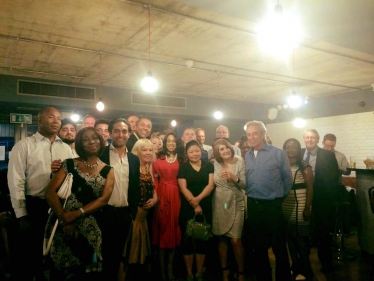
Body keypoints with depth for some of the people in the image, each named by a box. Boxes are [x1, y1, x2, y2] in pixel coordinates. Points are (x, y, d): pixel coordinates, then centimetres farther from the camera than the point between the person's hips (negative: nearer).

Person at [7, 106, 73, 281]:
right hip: (33, 207, -4)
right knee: (28, 256, 10)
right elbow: (16, 182, -7)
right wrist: (22, 215, -11)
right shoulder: (23, 146, -3)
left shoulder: (66, 149, 8)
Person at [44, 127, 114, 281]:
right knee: (60, 267, 9)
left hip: (89, 227, 0)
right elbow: (50, 192, -5)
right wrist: (64, 218, -15)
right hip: (63, 224, 0)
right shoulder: (69, 164, 2)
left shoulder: (108, 171, 4)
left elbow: (103, 199, -6)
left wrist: (77, 214, -17)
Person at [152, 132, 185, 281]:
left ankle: (170, 265, 18)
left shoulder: (181, 160, 7)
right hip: (162, 195, 0)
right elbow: (155, 179, 1)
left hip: (176, 196, 1)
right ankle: (162, 266, 15)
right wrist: (156, 195, -11)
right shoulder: (158, 160, 6)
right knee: (162, 226, 4)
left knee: (174, 227, 5)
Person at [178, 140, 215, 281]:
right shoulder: (183, 167, 3)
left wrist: (198, 199, -16)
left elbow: (211, 184, -3)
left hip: (206, 208, 1)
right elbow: (183, 188, -5)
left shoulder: (209, 166, 6)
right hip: (187, 209, -1)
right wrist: (194, 204, -13)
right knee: (187, 240, 3)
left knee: (202, 239, 7)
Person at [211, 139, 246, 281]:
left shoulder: (240, 162, -6)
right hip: (219, 204, 2)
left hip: (235, 204, -2)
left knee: (236, 240, -5)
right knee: (221, 238, 12)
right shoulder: (215, 164, 0)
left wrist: (235, 178, -22)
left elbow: (245, 185, -8)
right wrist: (221, 178, -6)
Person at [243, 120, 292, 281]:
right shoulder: (246, 156, 6)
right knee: (258, 247, 16)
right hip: (253, 206, 4)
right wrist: (251, 197, 9)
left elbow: (287, 179, -1)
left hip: (273, 206, -4)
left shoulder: (278, 153, -7)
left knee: (279, 247, 6)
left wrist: (279, 198, 5)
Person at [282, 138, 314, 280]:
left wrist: (307, 208, -10)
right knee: (290, 238, 11)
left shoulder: (305, 167, -2)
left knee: (301, 239, 2)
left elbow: (310, 188, -4)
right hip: (285, 208, 3)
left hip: (300, 208, -3)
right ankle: (296, 267, 28)